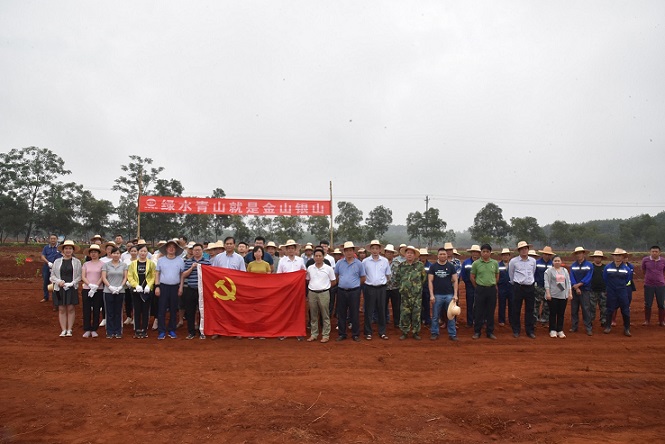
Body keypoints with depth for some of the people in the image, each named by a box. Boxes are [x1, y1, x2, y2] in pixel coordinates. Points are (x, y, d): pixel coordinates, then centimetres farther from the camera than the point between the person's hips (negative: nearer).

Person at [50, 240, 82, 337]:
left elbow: (79, 276, 0)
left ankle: (69, 330, 7)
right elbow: (52, 275, 7)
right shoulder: (57, 262, 8)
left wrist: (72, 283, -14)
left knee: (71, 309, 0)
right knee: (61, 309, 3)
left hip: (72, 289, -1)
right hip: (60, 288, 1)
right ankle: (63, 330, 8)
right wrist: (59, 281, -10)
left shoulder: (77, 262, 4)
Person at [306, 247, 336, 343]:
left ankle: (325, 335, 11)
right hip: (312, 293, 3)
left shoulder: (328, 268, -3)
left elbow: (333, 282, 4)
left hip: (324, 293, -3)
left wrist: (324, 286, 2)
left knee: (325, 316, 3)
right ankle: (313, 334, 20)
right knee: (313, 315, 11)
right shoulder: (310, 268, 5)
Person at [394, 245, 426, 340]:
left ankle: (416, 332, 15)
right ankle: (404, 332, 14)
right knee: (404, 314, 3)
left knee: (416, 314, 4)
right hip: (405, 294, 1)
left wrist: (418, 285, 11)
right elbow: (397, 277, 14)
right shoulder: (401, 265, 3)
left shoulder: (420, 265, 0)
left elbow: (423, 277, 10)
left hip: (417, 294, -1)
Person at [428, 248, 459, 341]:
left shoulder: (451, 266, 4)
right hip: (437, 295, 0)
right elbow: (430, 281, 0)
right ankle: (434, 333, 16)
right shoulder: (433, 266, 2)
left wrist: (455, 294, -5)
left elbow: (455, 281, 4)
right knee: (435, 316, 5)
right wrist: (431, 295, -8)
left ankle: (452, 334, 13)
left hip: (449, 294, 1)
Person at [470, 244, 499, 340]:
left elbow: (497, 276, 17)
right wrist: (477, 287, 7)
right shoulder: (476, 263, -3)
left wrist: (492, 285, 14)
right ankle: (477, 332, 12)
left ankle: (490, 332, 18)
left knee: (491, 311, 8)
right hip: (480, 289, -2)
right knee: (478, 311, 2)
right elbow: (472, 277, 5)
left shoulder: (495, 263, 4)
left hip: (492, 289, 2)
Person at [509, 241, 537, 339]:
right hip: (518, 287, -3)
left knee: (530, 310, 7)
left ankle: (530, 331, 16)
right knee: (516, 310, 2)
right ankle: (516, 330, 13)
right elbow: (511, 274, 9)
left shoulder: (533, 261, 5)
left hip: (530, 287, 3)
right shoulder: (513, 261, -5)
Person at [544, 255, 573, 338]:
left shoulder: (565, 270, 14)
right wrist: (547, 293, -14)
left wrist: (570, 293, 7)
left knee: (561, 313, 6)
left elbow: (568, 282, 14)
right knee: (553, 313, 0)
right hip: (553, 295, -4)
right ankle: (553, 330, 8)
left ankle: (560, 330, 13)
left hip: (563, 295, 4)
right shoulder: (549, 271, -1)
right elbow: (547, 283, -6)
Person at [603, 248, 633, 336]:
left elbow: (628, 280, 12)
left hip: (622, 292, 0)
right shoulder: (608, 267, -3)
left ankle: (627, 329, 12)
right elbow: (605, 279, 9)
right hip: (611, 292, 0)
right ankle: (608, 327, 17)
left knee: (625, 311, 2)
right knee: (609, 310, 7)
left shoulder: (627, 268, -2)